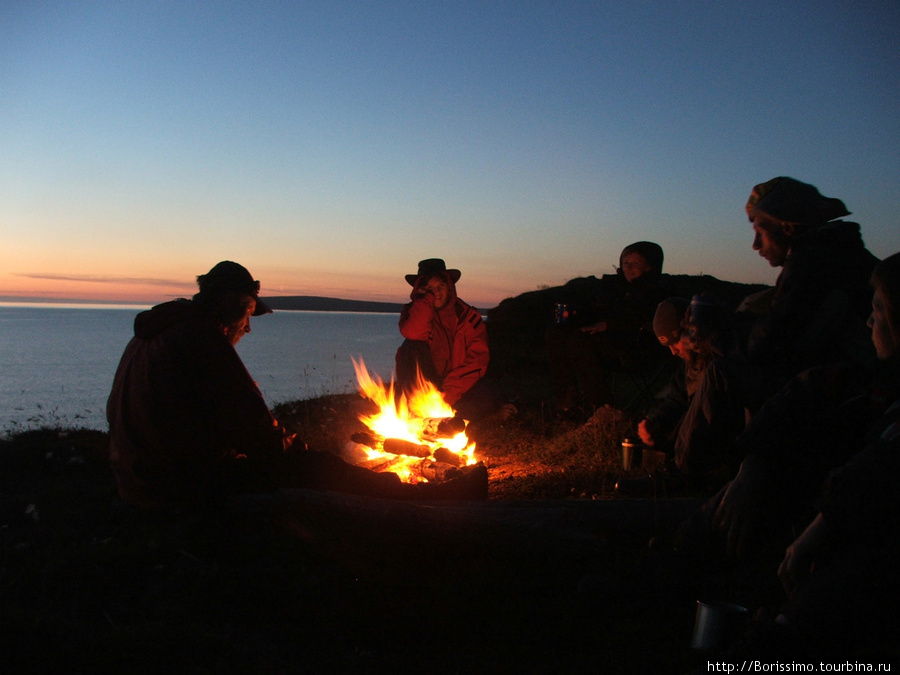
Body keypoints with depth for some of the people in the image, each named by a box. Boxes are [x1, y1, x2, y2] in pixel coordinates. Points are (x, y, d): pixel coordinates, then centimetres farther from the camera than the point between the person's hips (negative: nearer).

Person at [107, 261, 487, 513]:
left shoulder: (150, 335, 14)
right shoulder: (204, 336, -16)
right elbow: (250, 423, -18)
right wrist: (292, 447, 1)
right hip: (186, 486, -10)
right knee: (314, 467, -6)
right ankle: (431, 498, 2)